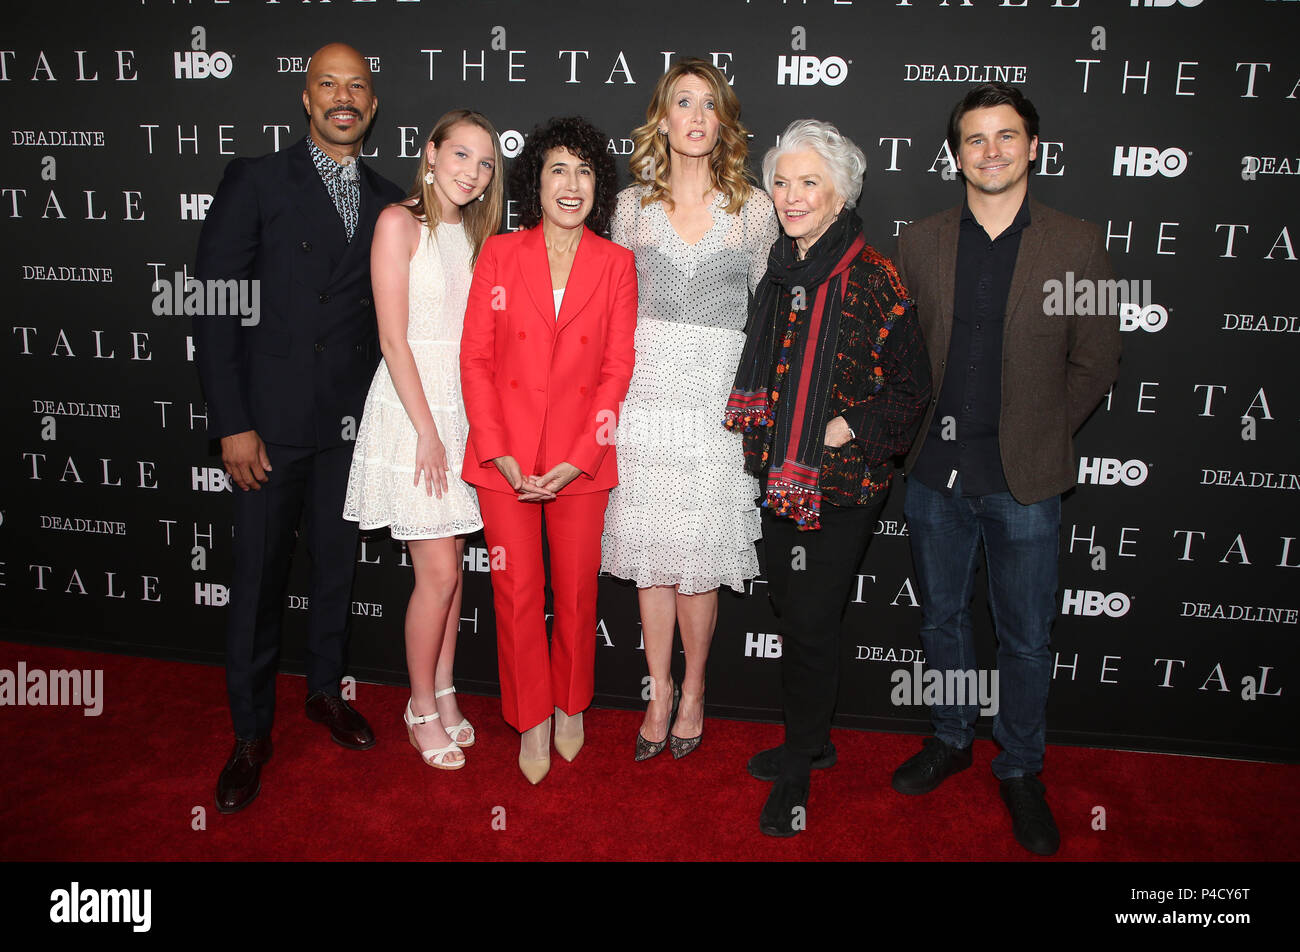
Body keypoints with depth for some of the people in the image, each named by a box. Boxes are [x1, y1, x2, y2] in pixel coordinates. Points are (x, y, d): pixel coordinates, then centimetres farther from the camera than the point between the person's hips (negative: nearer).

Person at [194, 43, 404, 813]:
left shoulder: (388, 200, 8)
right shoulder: (256, 182, -2)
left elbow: (390, 312, 10)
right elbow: (216, 308, -6)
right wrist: (233, 424, -12)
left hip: (354, 420, 3)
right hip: (272, 419, -3)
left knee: (337, 564, 15)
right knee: (260, 576, 4)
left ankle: (328, 689, 35)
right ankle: (252, 733, 20)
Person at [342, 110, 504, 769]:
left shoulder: (472, 233, 13)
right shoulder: (400, 223, -7)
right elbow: (394, 338, -12)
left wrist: (464, 422, 6)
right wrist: (427, 431, -14)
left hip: (462, 410, 6)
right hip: (412, 406, -6)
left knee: (451, 565, 11)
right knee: (438, 572, -4)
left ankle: (443, 694, 26)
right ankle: (423, 710, 14)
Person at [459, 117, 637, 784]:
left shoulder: (615, 263, 2)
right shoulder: (499, 254, 2)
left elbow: (617, 367, -1)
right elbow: (475, 358, 0)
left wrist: (578, 459, -9)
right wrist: (497, 451, -9)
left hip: (581, 459, 0)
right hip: (505, 456, 0)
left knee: (576, 590, 10)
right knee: (517, 592, 5)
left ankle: (570, 704, 34)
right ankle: (532, 720, 25)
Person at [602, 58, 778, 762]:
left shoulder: (753, 207, 5)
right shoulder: (633, 204, 8)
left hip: (720, 397, -1)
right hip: (646, 390, 2)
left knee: (699, 556, 1)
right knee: (650, 553, 6)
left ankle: (693, 689, 23)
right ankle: (659, 691, 23)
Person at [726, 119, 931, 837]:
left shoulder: (873, 279, -12)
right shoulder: (777, 271, 8)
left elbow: (911, 386, -9)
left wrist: (846, 430, -17)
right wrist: (763, 442, 10)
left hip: (842, 482, -6)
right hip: (779, 477, 7)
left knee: (812, 623, 1)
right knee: (790, 611, 16)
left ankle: (796, 769, 21)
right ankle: (811, 742, 36)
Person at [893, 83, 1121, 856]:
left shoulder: (1078, 246, -2)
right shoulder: (920, 243, 4)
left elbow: (1097, 362, 1)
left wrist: (1037, 434, 0)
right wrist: (922, 430, 0)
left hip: (1025, 480, -2)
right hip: (936, 472, 2)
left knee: (1026, 636, 9)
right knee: (943, 618, 17)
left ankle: (1021, 769, 29)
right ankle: (951, 739, 38)